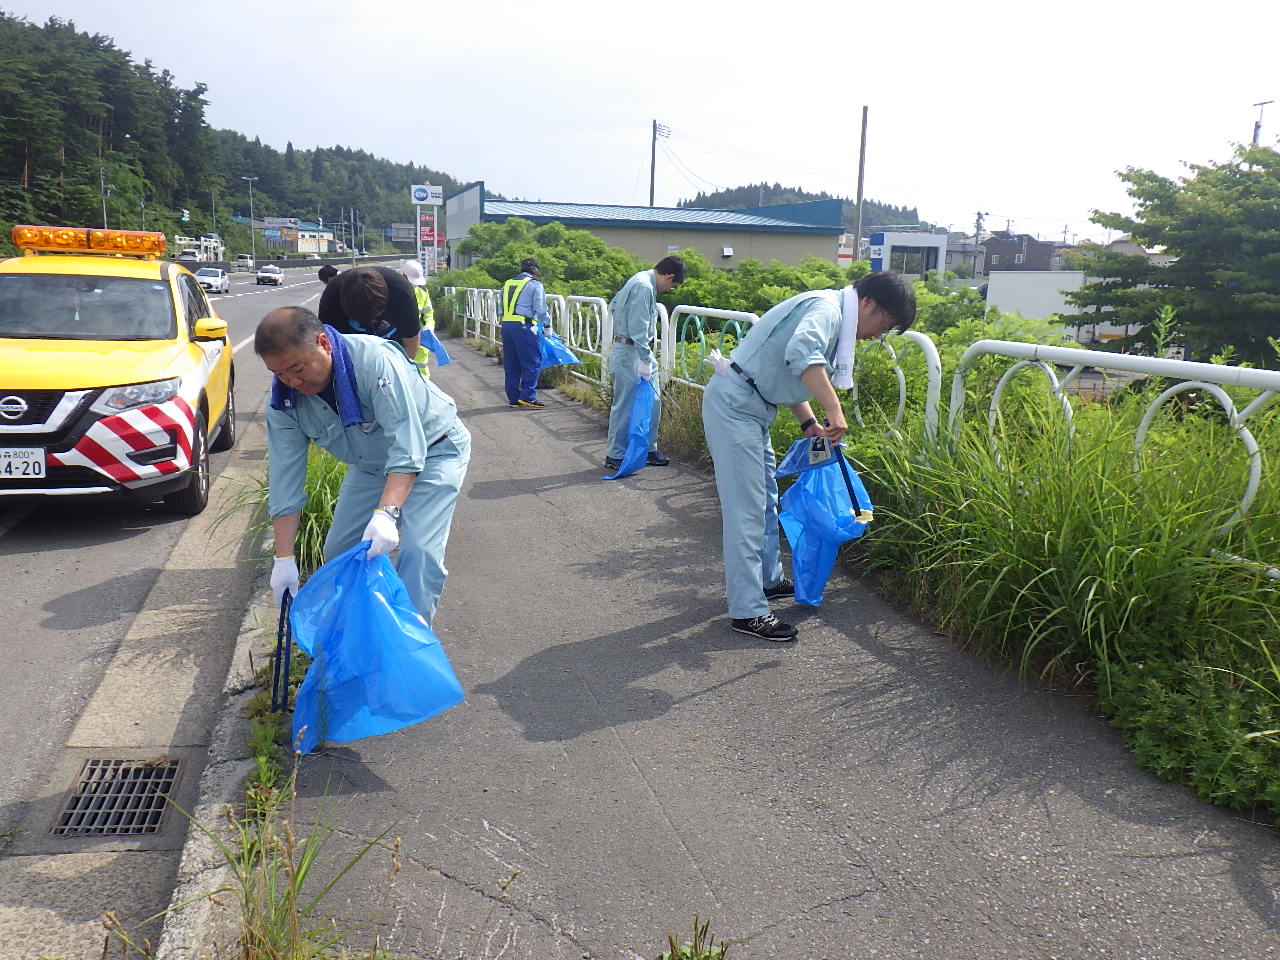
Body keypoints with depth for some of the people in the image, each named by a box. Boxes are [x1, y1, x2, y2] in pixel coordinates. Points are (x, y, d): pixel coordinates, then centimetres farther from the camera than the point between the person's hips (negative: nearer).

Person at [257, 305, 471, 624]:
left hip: (432, 450, -6)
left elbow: (407, 445, -39)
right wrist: (284, 558, -15)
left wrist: (386, 512, -51)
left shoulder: (375, 360, -36)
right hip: (371, 463, 6)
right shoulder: (284, 400, -16)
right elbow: (285, 479, -12)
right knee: (338, 550, 4)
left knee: (418, 551, -22)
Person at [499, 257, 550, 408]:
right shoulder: (535, 284, 1)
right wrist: (548, 325, 8)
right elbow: (540, 309, -4)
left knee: (511, 363, 10)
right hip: (523, 326, -7)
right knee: (532, 362, -3)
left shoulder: (508, 284, 21)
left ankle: (513, 398, 12)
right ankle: (527, 396, -10)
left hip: (506, 325, 7)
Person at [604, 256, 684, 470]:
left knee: (652, 402, 12)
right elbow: (638, 328, -23)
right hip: (629, 353, -10)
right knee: (625, 405, -4)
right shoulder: (644, 287, -18)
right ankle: (615, 456, 5)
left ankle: (648, 450, 22)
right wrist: (646, 360, -21)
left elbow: (614, 305, 25)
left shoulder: (641, 281, 13)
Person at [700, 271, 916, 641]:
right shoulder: (827, 308, -14)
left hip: (751, 408, 11)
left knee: (766, 501, 20)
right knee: (746, 510, -9)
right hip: (734, 404, -11)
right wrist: (834, 410, -35)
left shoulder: (832, 315, 18)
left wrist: (809, 424, 17)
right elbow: (802, 353, -36)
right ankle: (748, 611, -5)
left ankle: (768, 580, 36)